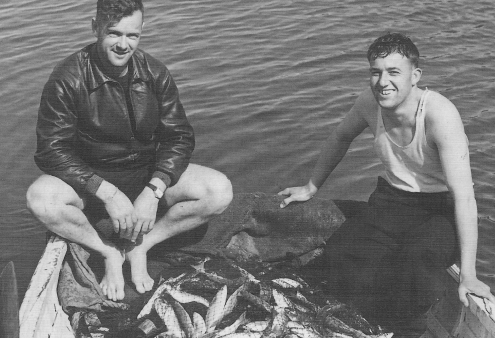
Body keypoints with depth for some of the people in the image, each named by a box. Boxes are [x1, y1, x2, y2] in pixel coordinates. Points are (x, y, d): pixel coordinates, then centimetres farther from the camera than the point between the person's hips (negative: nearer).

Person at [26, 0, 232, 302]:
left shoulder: (155, 74, -5)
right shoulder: (68, 79, -15)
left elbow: (179, 137, -5)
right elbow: (52, 150, -19)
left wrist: (153, 191, -22)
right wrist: (108, 194, -28)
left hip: (149, 176, 3)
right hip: (91, 181, -2)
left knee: (220, 191, -20)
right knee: (41, 199, -34)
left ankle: (140, 246, -5)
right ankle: (109, 252, -8)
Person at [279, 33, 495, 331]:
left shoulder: (440, 115, -27)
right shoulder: (370, 103, -9)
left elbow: (464, 196, -28)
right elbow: (341, 138, 15)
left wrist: (468, 275, -31)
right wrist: (311, 188, 24)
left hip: (442, 208, -4)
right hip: (393, 199, 4)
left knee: (414, 267, -33)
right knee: (339, 258, -22)